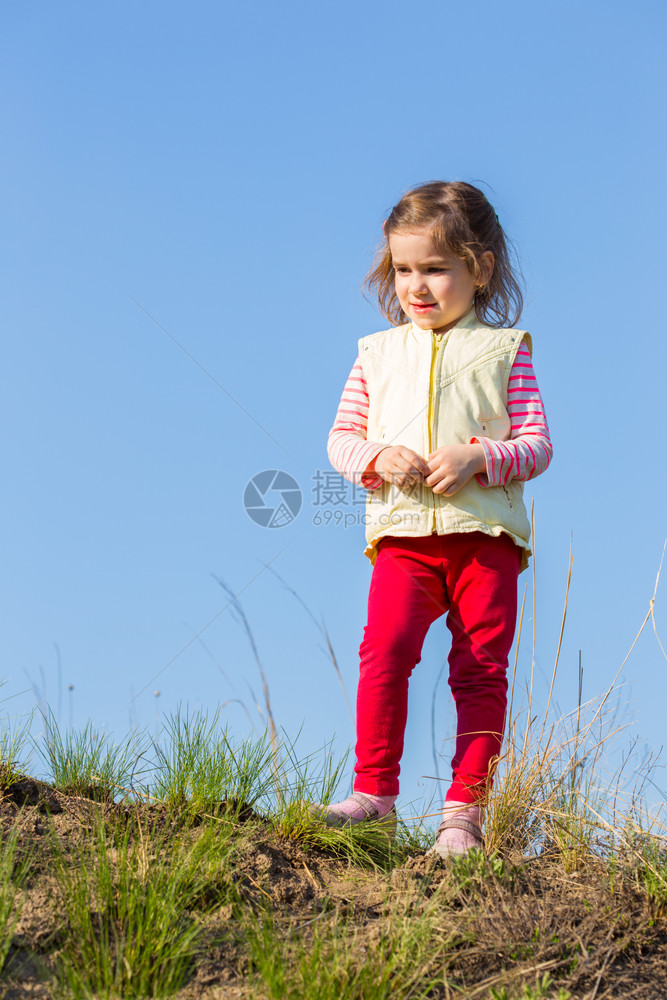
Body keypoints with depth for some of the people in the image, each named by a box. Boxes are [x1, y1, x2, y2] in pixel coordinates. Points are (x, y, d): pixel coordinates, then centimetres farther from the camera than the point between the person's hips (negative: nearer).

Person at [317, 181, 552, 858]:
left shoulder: (503, 349, 9)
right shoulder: (378, 354, 16)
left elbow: (536, 443, 4)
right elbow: (341, 437, 16)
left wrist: (480, 457, -15)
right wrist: (377, 457, -6)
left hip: (485, 531, -1)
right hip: (403, 531, 1)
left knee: (481, 669, -2)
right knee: (384, 650, -17)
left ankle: (464, 808, 5)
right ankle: (375, 791, -7)